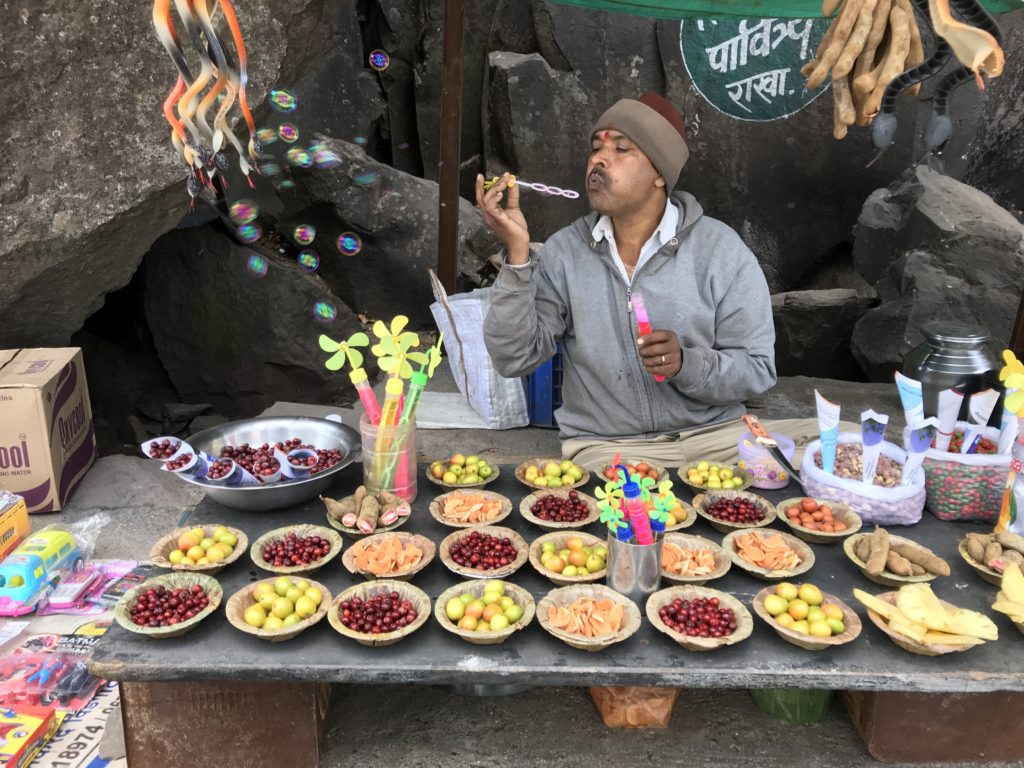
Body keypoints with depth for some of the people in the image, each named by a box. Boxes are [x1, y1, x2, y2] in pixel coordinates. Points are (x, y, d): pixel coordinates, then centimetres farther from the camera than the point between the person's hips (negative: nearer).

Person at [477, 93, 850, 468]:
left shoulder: (720, 250, -2)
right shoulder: (564, 251, 1)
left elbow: (756, 369, -3)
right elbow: (514, 359, -7)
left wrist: (685, 364, -23)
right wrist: (517, 252, -17)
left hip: (715, 433, 2)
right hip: (606, 446, -1)